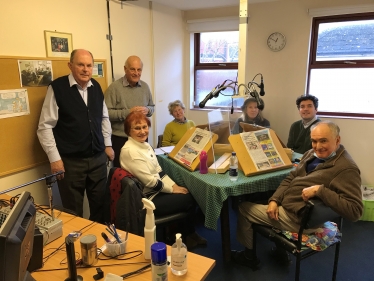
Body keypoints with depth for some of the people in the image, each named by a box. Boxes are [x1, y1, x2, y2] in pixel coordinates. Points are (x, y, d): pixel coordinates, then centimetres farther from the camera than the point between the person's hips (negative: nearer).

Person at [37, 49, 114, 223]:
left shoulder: (96, 87, 6)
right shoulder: (57, 88, -10)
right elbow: (45, 127, -9)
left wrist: (108, 144, 13)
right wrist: (54, 158, -12)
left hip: (98, 158, 5)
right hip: (70, 161, -5)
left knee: (100, 203, 17)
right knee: (73, 211, 10)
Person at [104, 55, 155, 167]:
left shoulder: (145, 86, 7)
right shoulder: (114, 87, -10)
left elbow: (152, 107, 15)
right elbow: (106, 112, -15)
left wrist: (147, 110, -8)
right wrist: (128, 112, -23)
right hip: (121, 139, -5)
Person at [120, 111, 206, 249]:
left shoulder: (146, 145, 6)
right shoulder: (130, 151, -22)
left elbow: (159, 171, 10)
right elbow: (149, 181, -22)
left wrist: (174, 185, -2)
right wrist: (172, 189, -12)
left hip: (157, 190, 8)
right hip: (147, 198, -8)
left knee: (191, 194, -1)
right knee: (189, 199, -5)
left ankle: (188, 234, 20)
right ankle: (186, 237, 21)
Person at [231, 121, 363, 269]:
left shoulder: (347, 168, -22)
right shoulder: (312, 154, 4)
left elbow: (355, 211, -27)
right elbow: (290, 179, 8)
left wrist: (320, 190, -35)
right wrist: (274, 200, -7)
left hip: (299, 217, -9)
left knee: (243, 208, 0)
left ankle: (249, 256, 27)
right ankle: (280, 250, 32)